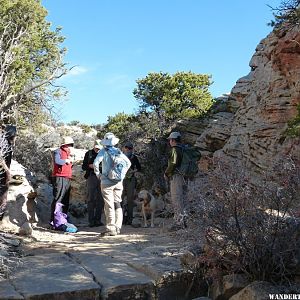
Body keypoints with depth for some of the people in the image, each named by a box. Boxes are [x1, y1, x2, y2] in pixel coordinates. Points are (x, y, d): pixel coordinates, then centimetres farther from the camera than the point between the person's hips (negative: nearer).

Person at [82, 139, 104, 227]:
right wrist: (90, 166, -10)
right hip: (92, 177, -1)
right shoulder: (88, 153, 9)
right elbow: (83, 166, 10)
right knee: (91, 199, -3)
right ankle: (91, 221, 0)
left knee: (100, 200, 2)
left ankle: (98, 220, 10)